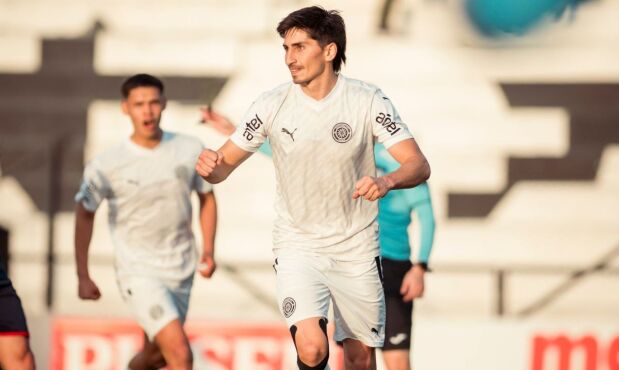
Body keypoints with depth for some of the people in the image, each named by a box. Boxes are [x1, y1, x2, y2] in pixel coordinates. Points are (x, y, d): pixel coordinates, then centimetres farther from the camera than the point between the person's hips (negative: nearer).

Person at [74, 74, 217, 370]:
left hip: (181, 271, 5)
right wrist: (83, 276, 4)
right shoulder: (106, 166, -11)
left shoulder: (190, 150, -3)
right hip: (138, 272, -4)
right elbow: (84, 214, 4)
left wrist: (208, 250, 2)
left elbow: (207, 198, 13)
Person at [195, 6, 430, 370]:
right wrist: (211, 166, -28)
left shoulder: (368, 100, -10)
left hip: (356, 246, 1)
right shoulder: (273, 104, -8)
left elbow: (419, 165, -16)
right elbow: (225, 165, -3)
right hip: (298, 243, -1)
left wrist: (387, 181, -38)